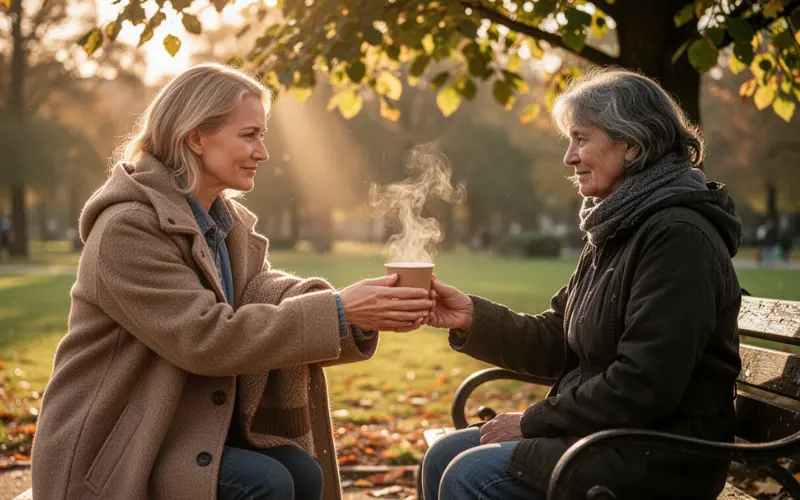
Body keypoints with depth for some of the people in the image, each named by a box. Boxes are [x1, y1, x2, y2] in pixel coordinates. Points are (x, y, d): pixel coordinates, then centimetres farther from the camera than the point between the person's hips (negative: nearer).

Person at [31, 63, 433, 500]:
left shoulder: (226, 221, 8)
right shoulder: (127, 227, -20)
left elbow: (268, 296, -6)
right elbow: (205, 337, -27)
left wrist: (363, 315, -23)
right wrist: (336, 312, -28)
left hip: (190, 430, 8)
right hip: (107, 452, -8)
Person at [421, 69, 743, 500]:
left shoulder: (678, 236, -19)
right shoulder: (615, 230, 13)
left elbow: (643, 386, -23)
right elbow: (557, 342, 11)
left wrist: (533, 421, -14)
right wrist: (474, 318, -3)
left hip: (661, 459, -9)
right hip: (605, 433, 9)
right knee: (442, 458, 5)